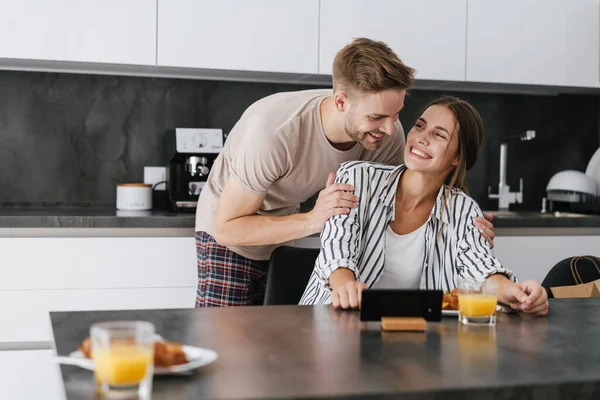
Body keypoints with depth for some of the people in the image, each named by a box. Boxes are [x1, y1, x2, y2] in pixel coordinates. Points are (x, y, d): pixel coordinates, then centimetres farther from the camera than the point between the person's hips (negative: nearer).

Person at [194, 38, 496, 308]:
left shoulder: (388, 134, -21)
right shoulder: (273, 129, -37)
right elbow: (226, 228, -31)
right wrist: (312, 220, -43)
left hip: (294, 235, 5)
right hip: (229, 233, -4)